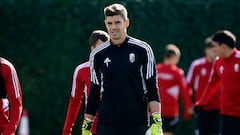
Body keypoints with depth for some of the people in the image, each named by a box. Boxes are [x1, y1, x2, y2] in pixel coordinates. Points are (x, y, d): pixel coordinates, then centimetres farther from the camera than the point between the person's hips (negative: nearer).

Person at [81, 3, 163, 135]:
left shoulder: (143, 49, 0)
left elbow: (152, 88, 0)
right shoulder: (97, 55, 6)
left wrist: (157, 122, -9)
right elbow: (94, 92, 13)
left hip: (137, 124, -1)